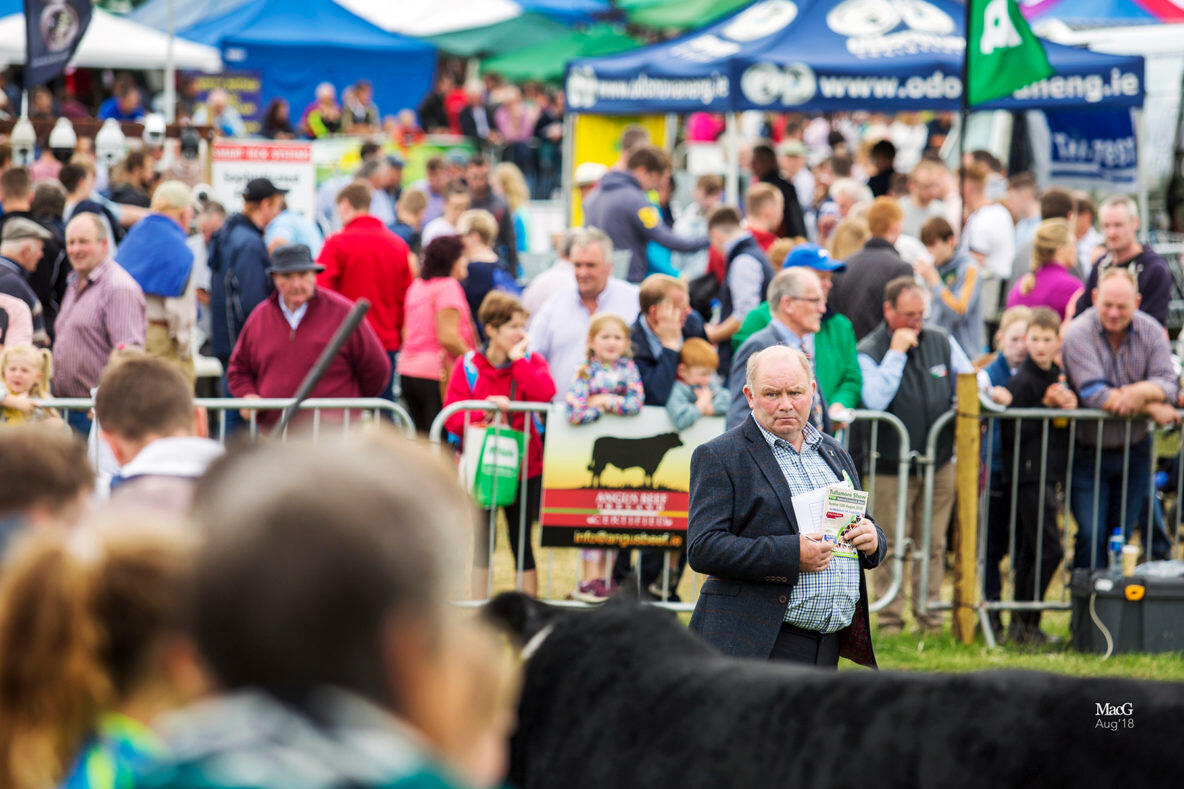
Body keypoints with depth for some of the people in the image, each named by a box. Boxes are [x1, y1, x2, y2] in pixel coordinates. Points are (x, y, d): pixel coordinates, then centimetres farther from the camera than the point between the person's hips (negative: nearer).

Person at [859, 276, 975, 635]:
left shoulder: (942, 342, 9)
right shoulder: (869, 352, -5)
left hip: (939, 462, 4)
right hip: (891, 467, -4)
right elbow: (875, 400, -20)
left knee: (933, 544, 7)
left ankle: (929, 616, 16)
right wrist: (896, 353, -17)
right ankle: (890, 620, 3)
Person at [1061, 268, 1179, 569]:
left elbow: (1168, 385, -9)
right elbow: (1094, 394, -23)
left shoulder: (1151, 332, -2)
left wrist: (1141, 391, -33)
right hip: (1088, 452, -4)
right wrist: (1151, 409, -20)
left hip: (1134, 451, 4)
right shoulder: (1079, 334, -15)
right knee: (1092, 536, -9)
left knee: (1122, 535, 10)